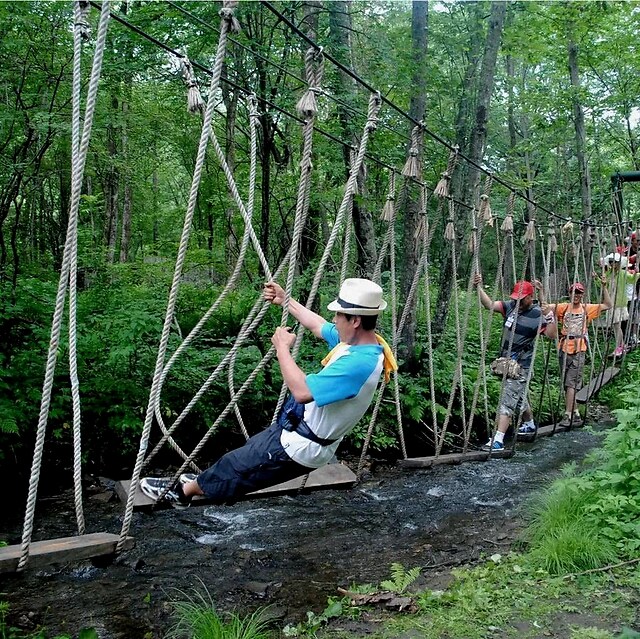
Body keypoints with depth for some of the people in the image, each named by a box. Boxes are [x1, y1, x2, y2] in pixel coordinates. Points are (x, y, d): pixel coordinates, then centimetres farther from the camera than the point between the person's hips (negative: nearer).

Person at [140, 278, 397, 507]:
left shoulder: (359, 363, -33)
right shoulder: (361, 340, -3)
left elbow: (302, 391, -38)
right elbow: (319, 327, 16)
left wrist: (283, 347, -25)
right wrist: (285, 301, 20)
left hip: (299, 447, -8)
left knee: (237, 462, 10)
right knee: (251, 452, 26)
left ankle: (182, 491, 31)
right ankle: (208, 481, 48)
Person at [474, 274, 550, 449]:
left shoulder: (537, 315, -14)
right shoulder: (511, 306, 1)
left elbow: (551, 335, -14)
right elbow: (490, 305, -4)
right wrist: (479, 288, -16)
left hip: (520, 366, -7)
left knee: (508, 400, -13)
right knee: (519, 397, 24)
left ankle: (498, 440, -16)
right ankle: (530, 425, 47)